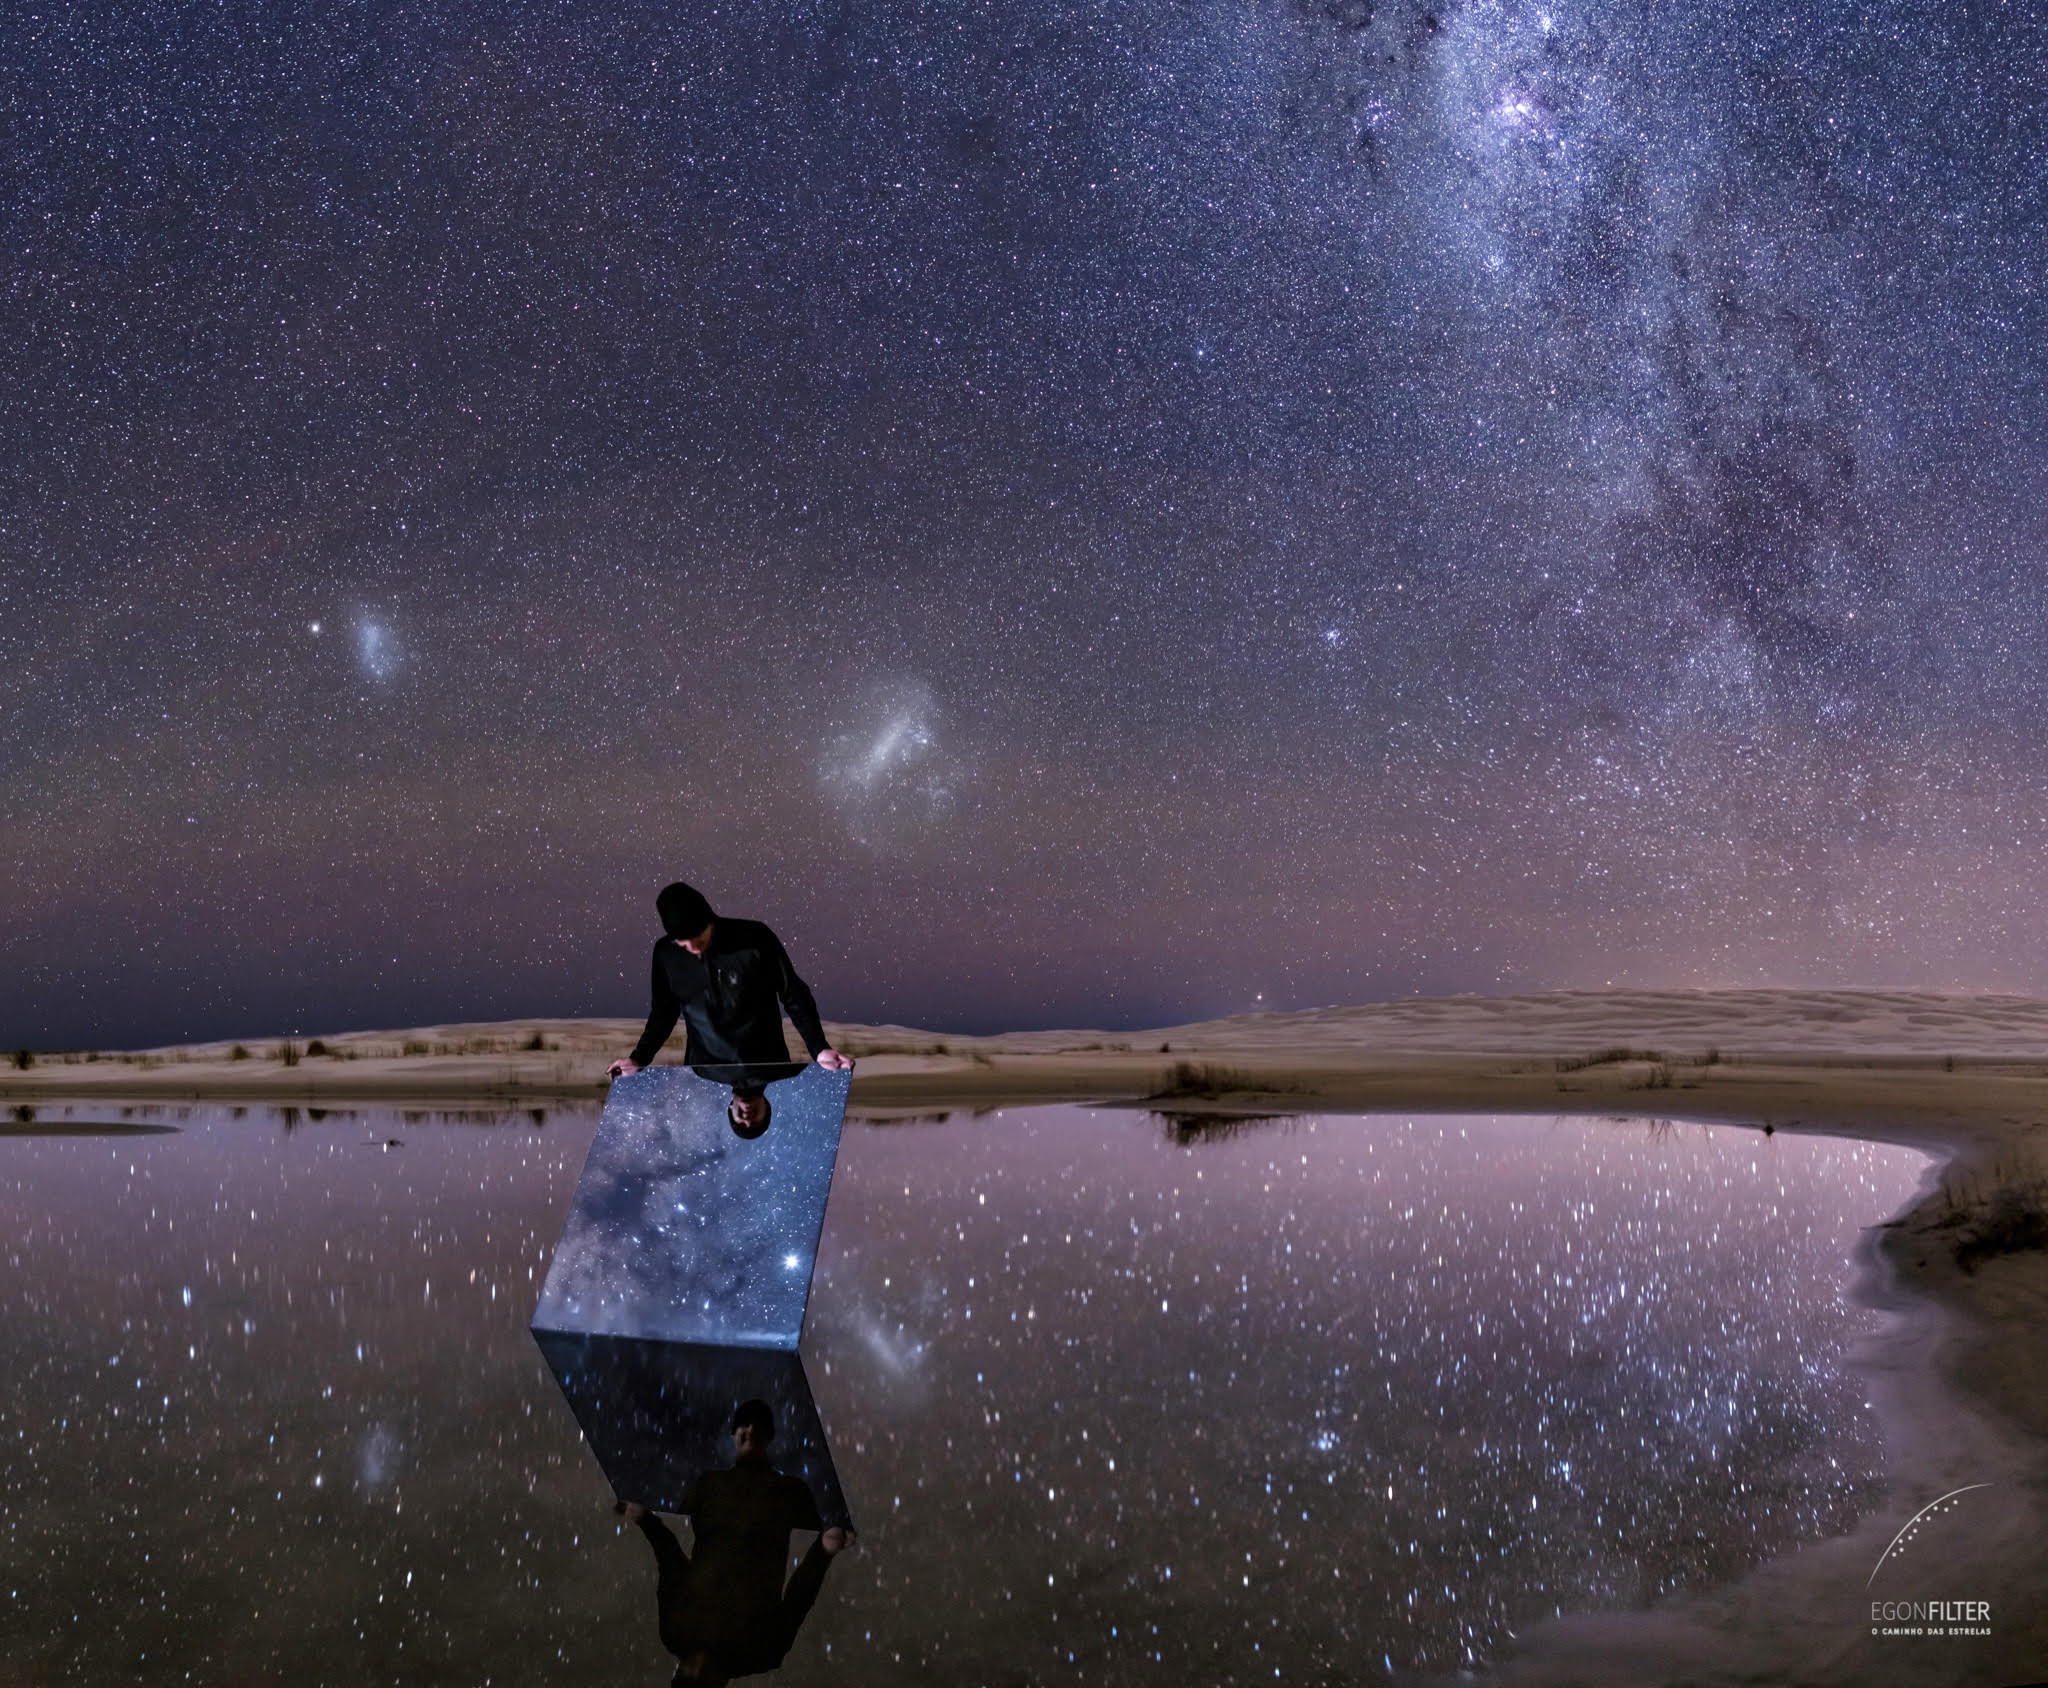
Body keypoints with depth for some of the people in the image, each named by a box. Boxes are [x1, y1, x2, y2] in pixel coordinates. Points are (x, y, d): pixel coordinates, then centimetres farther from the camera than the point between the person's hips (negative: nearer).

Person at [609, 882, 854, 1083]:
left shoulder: (755, 939, -14)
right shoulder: (666, 953, -4)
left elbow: (794, 996, -6)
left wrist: (819, 1049, -15)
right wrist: (639, 1058, 5)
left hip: (765, 1067, -2)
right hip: (703, 1072, 2)